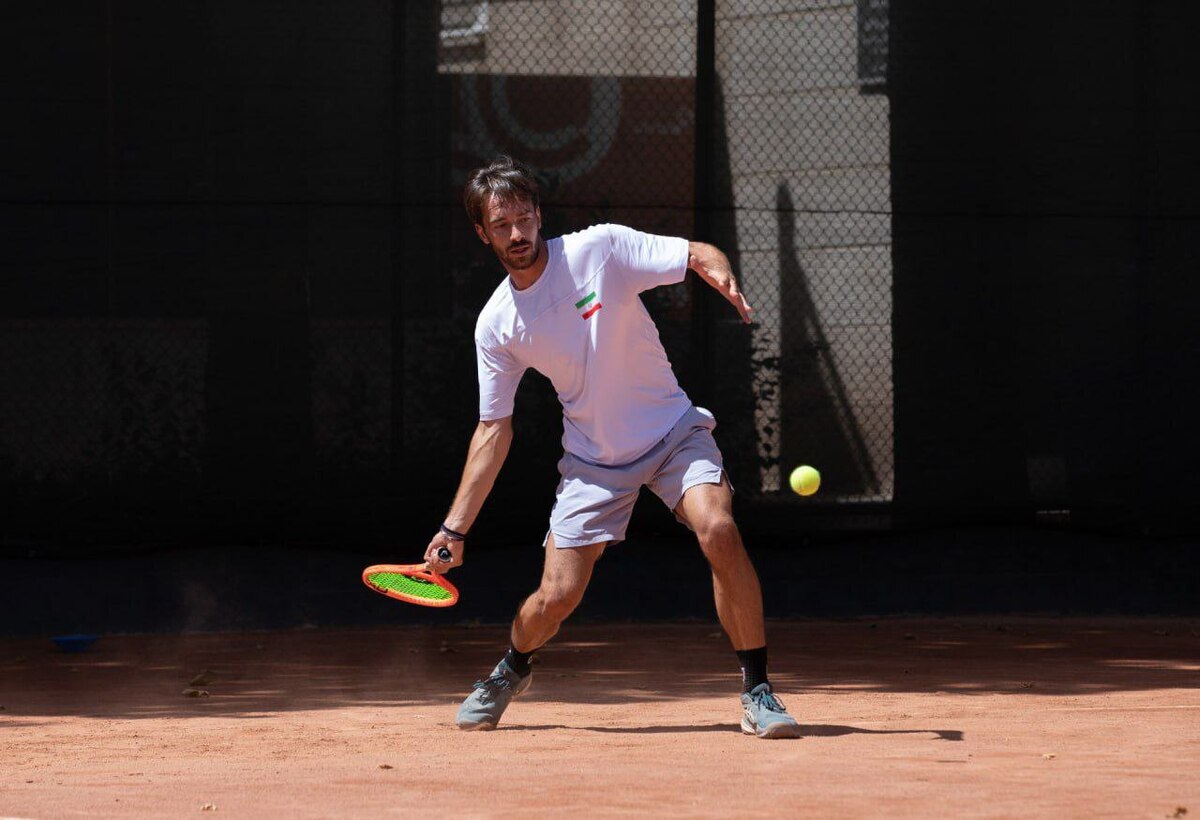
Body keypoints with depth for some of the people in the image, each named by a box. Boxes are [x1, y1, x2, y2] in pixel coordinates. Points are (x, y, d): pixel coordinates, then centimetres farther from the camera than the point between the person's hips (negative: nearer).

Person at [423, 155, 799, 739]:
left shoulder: (601, 248, -12)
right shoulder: (496, 325, -4)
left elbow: (699, 254, -12)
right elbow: (494, 429, 2)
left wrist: (719, 274, -38)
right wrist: (455, 529, -2)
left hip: (673, 432, -2)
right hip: (592, 460, 2)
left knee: (719, 532, -29)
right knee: (557, 596, -4)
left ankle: (758, 692, -19)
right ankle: (512, 670, 32)